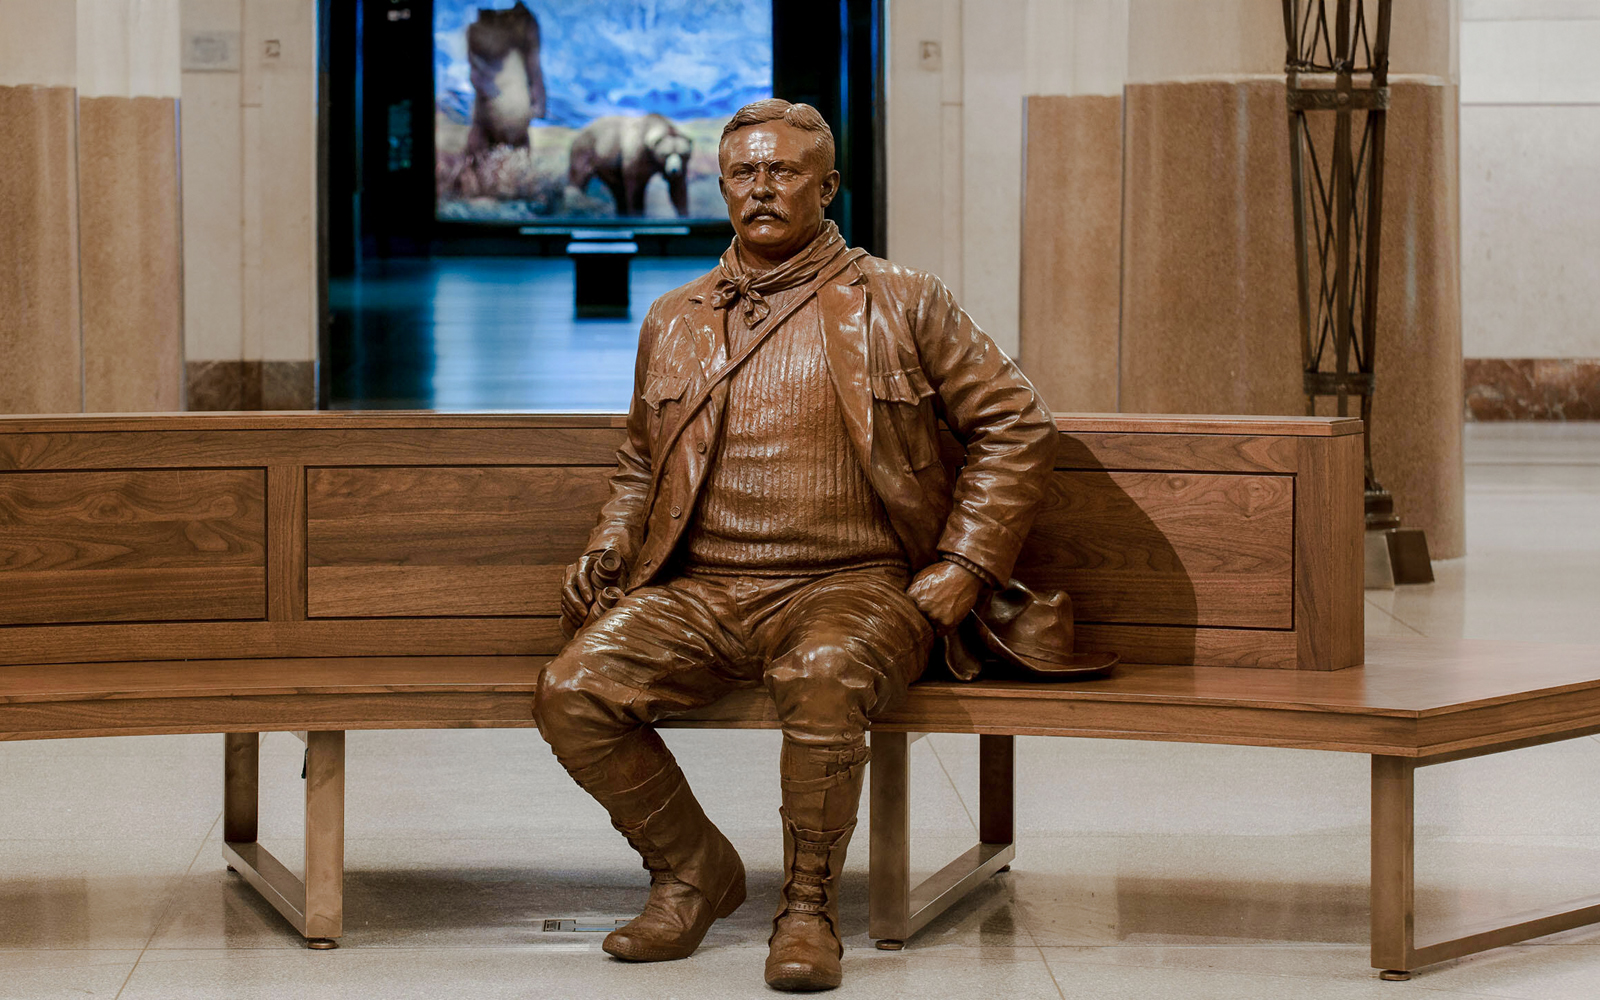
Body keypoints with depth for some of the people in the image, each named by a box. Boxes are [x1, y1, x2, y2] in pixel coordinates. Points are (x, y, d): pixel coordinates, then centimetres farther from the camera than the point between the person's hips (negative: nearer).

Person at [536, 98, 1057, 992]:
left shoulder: (902, 304, 7)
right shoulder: (673, 323, 19)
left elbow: (1016, 424, 6)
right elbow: (642, 464, 31)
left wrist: (963, 566, -3)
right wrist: (608, 548, 11)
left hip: (852, 586, -4)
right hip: (701, 591, 4)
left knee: (825, 679, -39)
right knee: (573, 690, -21)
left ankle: (811, 904, -17)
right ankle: (694, 868, 2)